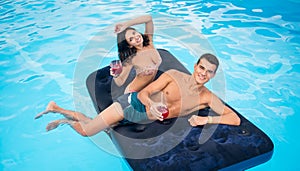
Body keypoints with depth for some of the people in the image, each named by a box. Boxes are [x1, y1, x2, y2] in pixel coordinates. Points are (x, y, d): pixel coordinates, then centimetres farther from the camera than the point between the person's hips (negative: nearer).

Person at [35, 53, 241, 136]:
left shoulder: (207, 98, -8)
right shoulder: (174, 75, -17)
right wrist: (151, 104, -37)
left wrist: (206, 119, -27)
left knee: (90, 127, 12)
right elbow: (144, 92, -15)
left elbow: (235, 119, -13)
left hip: (143, 119, 4)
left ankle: (58, 109, 34)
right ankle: (66, 119, 29)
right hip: (131, 103, -3)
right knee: (86, 131, -4)